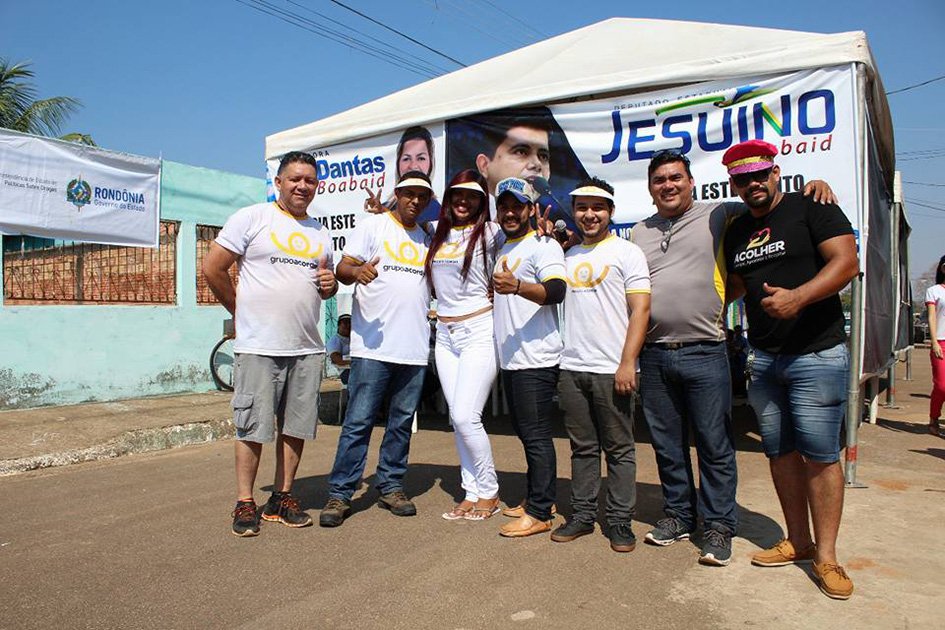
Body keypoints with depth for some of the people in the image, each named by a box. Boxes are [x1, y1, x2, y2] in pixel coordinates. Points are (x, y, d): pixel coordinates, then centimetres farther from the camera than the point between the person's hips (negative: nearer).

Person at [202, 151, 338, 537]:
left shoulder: (320, 233, 18)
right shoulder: (252, 218, -1)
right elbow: (213, 268, -2)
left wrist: (330, 284, 2)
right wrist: (241, 310, 2)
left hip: (307, 346, 6)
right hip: (259, 346, -5)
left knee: (296, 426, 9)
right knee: (253, 427, -1)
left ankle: (282, 498, 21)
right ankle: (245, 504, 12)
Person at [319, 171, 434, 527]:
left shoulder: (427, 239, 19)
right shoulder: (372, 226, 3)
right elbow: (342, 269, -5)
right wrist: (357, 271, -26)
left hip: (415, 348, 5)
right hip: (373, 346, -5)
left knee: (402, 421, 11)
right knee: (358, 421, -4)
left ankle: (391, 487, 23)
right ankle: (339, 494, 5)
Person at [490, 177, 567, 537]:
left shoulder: (542, 245, -10)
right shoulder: (503, 249, 17)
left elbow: (557, 291, -27)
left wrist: (517, 286, -41)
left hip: (536, 359, -10)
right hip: (510, 358, 10)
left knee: (536, 435, -5)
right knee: (524, 431, 17)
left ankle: (539, 513, 4)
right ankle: (540, 497, 30)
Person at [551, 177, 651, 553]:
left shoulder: (627, 253, -1)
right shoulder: (569, 256, 16)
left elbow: (641, 310, -7)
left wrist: (627, 363, -14)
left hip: (611, 369, -5)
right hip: (571, 367, 5)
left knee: (619, 449, 4)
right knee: (582, 448, 13)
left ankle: (620, 521, 14)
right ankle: (582, 515, 22)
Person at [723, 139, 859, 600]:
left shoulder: (811, 208, -3)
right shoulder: (736, 232, 14)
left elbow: (847, 263, -14)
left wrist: (797, 297, -26)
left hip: (817, 354, -6)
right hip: (762, 358, 6)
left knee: (820, 454, -3)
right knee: (780, 452, 9)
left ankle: (826, 556, 7)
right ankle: (798, 541, 22)